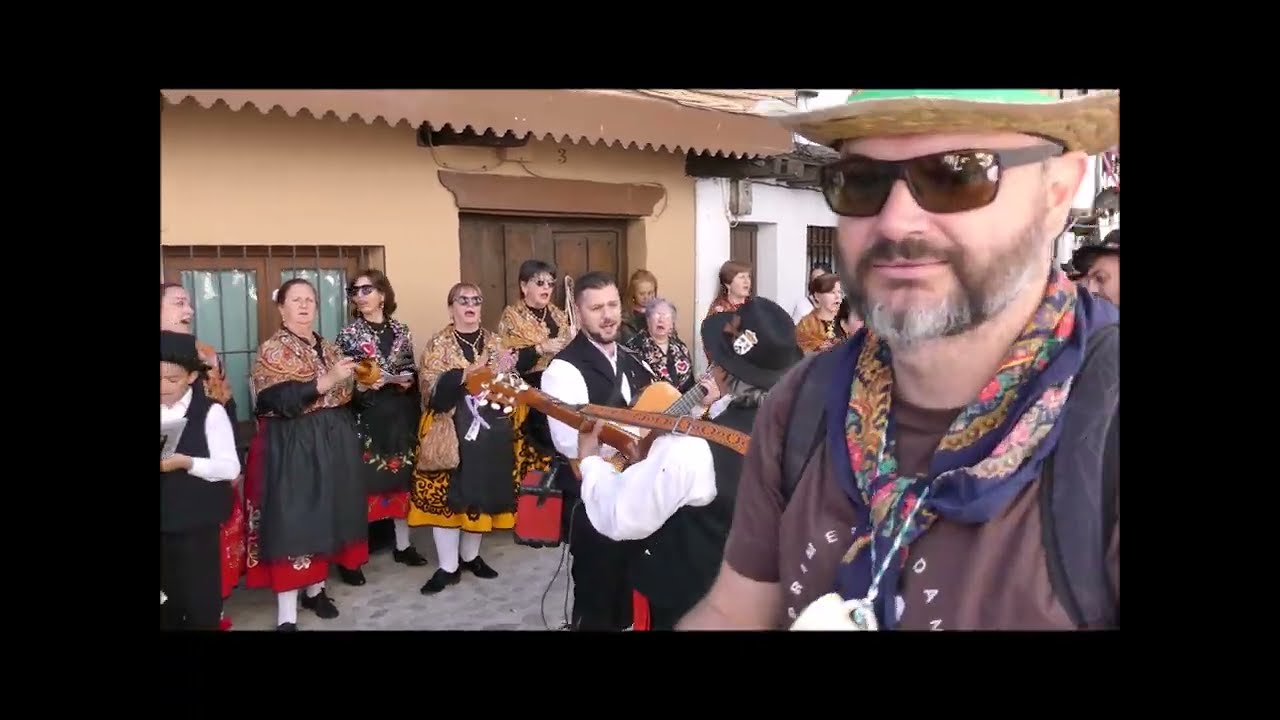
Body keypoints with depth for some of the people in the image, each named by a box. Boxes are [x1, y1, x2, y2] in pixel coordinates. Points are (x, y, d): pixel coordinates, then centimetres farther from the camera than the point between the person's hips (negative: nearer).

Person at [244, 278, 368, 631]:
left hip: (332, 444, 7)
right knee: (291, 520, -7)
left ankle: (315, 589, 27)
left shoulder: (328, 348, 13)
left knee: (326, 514, 12)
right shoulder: (272, 350, -7)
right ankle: (286, 614, -2)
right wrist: (326, 381, -25)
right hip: (292, 447, -7)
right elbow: (277, 400, -22)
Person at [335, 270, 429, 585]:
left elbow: (413, 372, 13)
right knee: (362, 482, -4)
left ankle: (403, 544, 25)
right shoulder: (348, 333, -2)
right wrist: (362, 387, -21)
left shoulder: (401, 331, 7)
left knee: (402, 478, 11)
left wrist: (407, 381, -7)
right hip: (365, 417, -3)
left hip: (399, 415, 4)